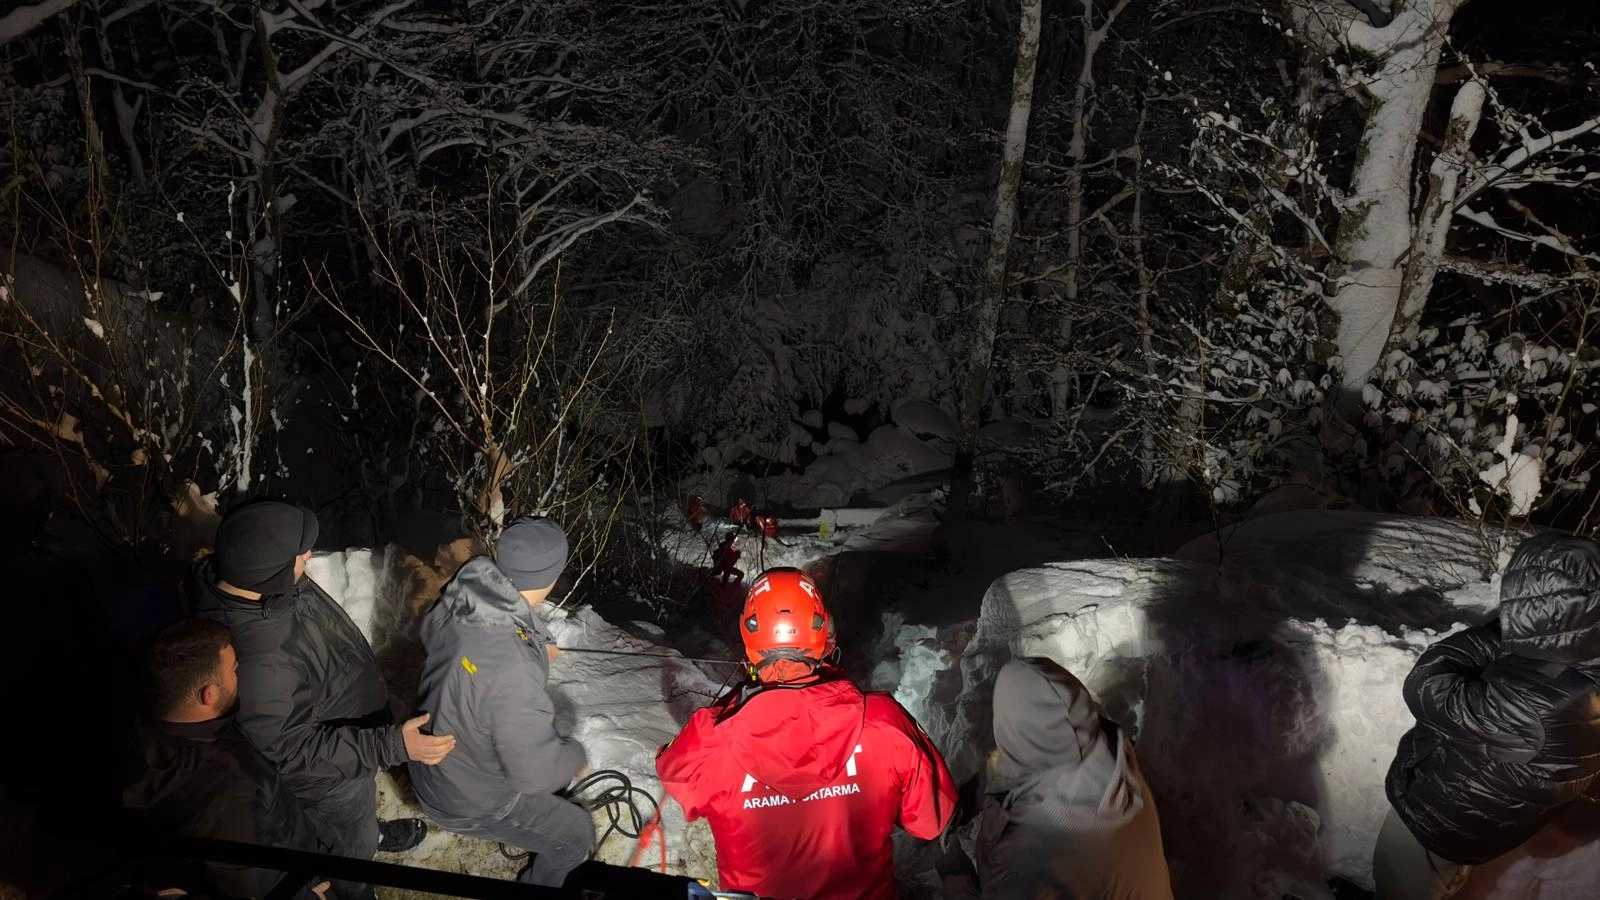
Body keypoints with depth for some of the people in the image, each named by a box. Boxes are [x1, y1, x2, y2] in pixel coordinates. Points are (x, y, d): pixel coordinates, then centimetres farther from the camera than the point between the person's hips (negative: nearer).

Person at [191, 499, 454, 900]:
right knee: (353, 846, 24)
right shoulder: (259, 662, -46)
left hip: (345, 725, 7)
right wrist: (393, 745, -37)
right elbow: (298, 752, -33)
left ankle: (372, 833, 67)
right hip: (327, 775, -7)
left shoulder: (233, 574, -19)